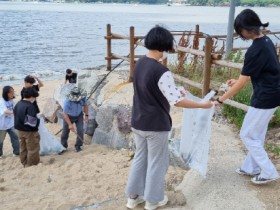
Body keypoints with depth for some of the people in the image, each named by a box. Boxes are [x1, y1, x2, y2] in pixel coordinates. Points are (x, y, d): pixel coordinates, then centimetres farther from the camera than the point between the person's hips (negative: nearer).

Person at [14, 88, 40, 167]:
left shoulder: (18, 104, 2)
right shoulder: (30, 106, -24)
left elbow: (17, 117, 11)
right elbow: (32, 121, -27)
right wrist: (38, 120, -8)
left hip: (20, 130, 8)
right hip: (30, 131, -8)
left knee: (23, 149, 20)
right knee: (33, 149, 7)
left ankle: (25, 164, 33)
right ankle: (32, 165, 17)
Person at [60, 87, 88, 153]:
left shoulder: (83, 97, -25)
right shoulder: (67, 101, -35)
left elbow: (85, 105, -3)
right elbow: (65, 114, -26)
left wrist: (86, 115, -6)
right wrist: (70, 124, -27)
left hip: (79, 116, 2)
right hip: (68, 116, -2)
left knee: (80, 131, -9)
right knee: (65, 132, 5)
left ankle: (78, 146, 10)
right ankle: (63, 146, 26)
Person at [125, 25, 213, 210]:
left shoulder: (140, 64, 1)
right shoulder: (161, 72, -24)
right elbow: (177, 102, -22)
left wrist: (174, 90, 20)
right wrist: (202, 105, -11)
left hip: (138, 122, 8)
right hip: (156, 125, -7)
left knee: (140, 158, 20)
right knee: (157, 162, 11)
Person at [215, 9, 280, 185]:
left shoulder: (255, 50, -24)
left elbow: (241, 83, -20)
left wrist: (220, 100, -11)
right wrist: (238, 81, 15)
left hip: (265, 98, -9)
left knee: (248, 135, 5)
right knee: (257, 135, 20)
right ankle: (252, 168, 33)